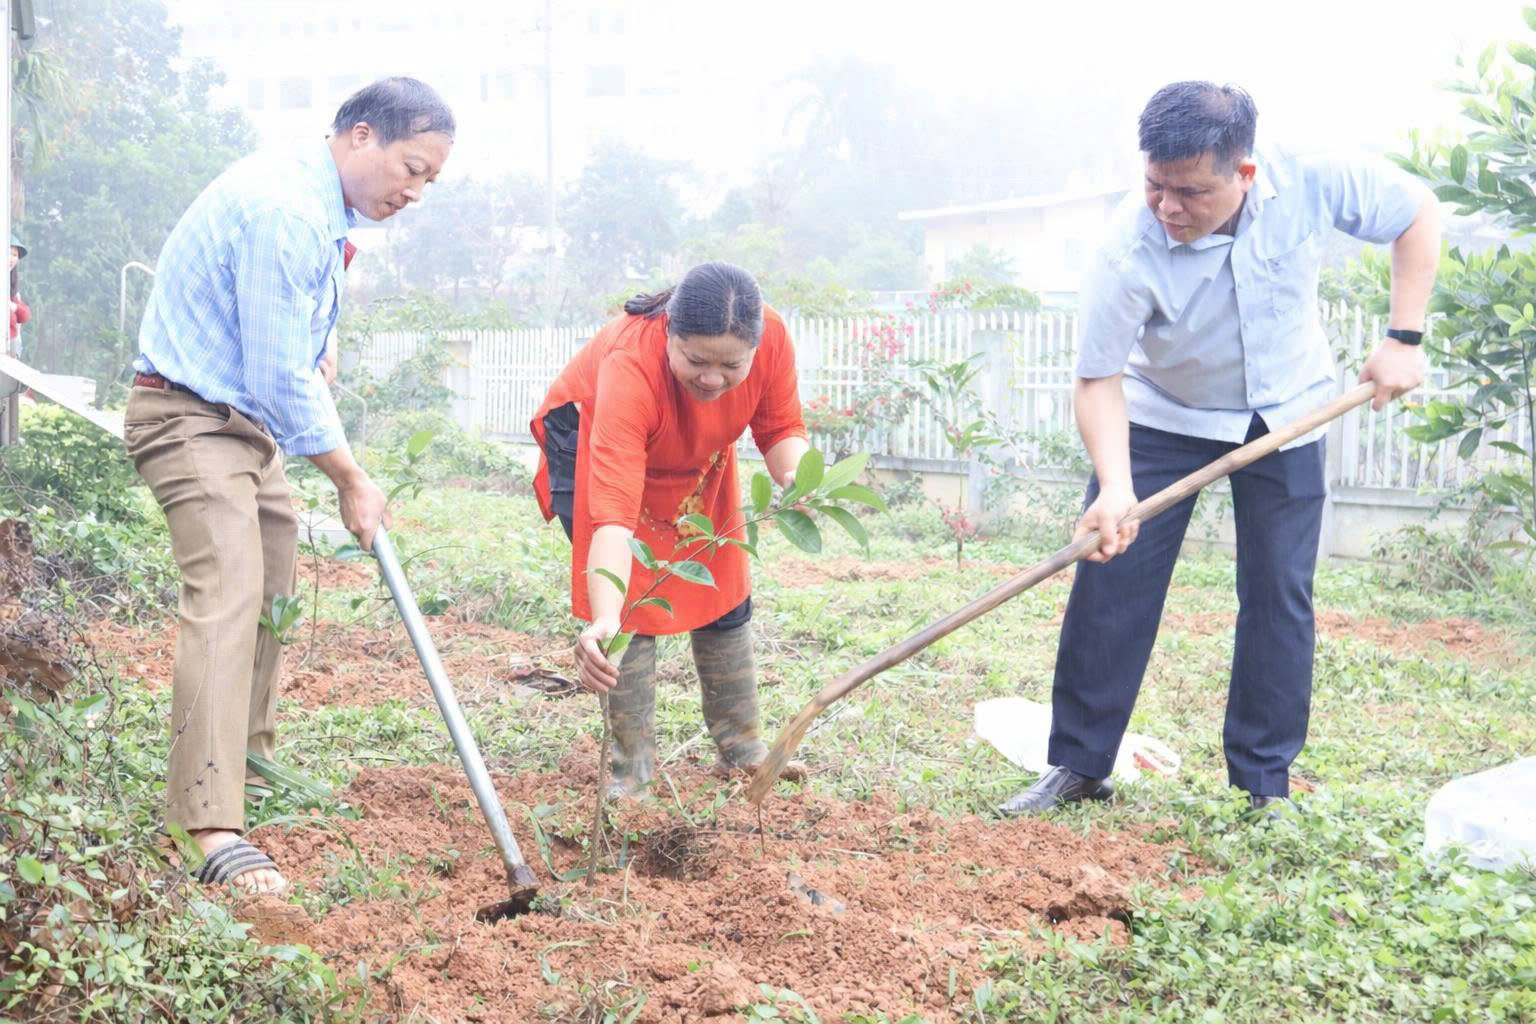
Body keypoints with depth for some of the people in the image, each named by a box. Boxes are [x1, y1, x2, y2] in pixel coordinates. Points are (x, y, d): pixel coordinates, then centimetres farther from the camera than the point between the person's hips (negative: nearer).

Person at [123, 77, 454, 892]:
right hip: (191, 418, -11)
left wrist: (317, 344, 9)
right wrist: (352, 481, -15)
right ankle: (215, 832, -29)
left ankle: (252, 757, 38)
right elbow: (280, 381, -25)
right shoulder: (284, 211, -25)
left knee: (272, 589, 19)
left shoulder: (323, 207, 8)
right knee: (227, 595, -22)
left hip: (247, 417, 11)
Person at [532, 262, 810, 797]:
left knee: (723, 593, 7)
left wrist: (794, 478, -39)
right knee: (631, 602, -13)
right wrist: (604, 620, -64)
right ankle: (632, 768, 1)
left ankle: (742, 746, 23)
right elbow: (614, 513, -53)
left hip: (700, 461, 5)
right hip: (590, 439, -4)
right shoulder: (629, 367, -45)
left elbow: (783, 429, -16)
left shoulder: (771, 337, -33)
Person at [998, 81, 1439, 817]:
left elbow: (1416, 212, -9)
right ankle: (1078, 765, 6)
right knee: (1110, 580, -6)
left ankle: (1265, 784, 11)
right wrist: (1114, 486, -43)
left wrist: (1403, 338, -15)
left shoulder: (1310, 185, -26)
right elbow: (1099, 380, -27)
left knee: (1279, 594, 0)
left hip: (1285, 413, 2)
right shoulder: (1130, 252, -32)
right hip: (1162, 417, -1)